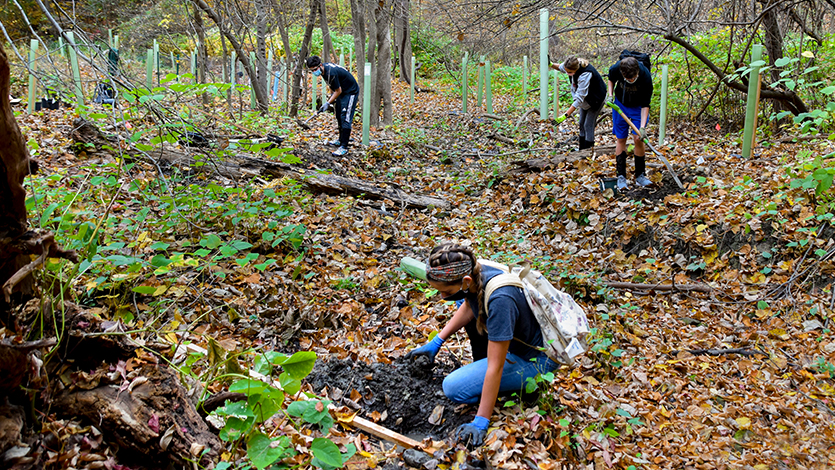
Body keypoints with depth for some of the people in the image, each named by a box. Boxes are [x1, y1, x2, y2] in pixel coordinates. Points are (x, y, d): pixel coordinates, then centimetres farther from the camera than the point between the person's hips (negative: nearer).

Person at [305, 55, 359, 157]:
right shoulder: (323, 69, -4)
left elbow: (338, 91, -24)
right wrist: (331, 96, 8)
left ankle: (344, 147, -17)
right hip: (342, 91, 10)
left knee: (345, 118, -15)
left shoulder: (331, 72, -32)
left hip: (351, 92, -10)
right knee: (339, 116, 17)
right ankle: (341, 140, 32)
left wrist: (328, 103, -18)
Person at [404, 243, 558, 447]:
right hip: (515, 337, 8)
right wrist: (437, 341, 10)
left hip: (534, 359, -8)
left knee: (453, 388, -17)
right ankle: (480, 366, 16)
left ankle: (525, 384, -1)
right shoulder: (475, 274, -13)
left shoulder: (499, 300, -36)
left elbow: (495, 368, -31)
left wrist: (481, 422, -26)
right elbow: (468, 307, 13)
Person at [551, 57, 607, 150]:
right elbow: (560, 67, 6)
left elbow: (579, 98, -42)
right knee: (582, 124, 12)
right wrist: (551, 65, -18)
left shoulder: (585, 74, -42)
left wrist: (565, 115, -45)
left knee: (588, 125, -8)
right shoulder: (572, 65, -21)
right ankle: (582, 150, 22)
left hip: (596, 99, -8)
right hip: (586, 99, 8)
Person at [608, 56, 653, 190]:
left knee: (638, 139, -8)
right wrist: (610, 95, -13)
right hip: (620, 104, 2)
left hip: (638, 107, -2)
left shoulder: (645, 76, -32)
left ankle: (640, 175, 6)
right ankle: (621, 176, 8)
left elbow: (645, 104, -24)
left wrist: (642, 127, -29)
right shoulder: (616, 69, -27)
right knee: (621, 139, 2)